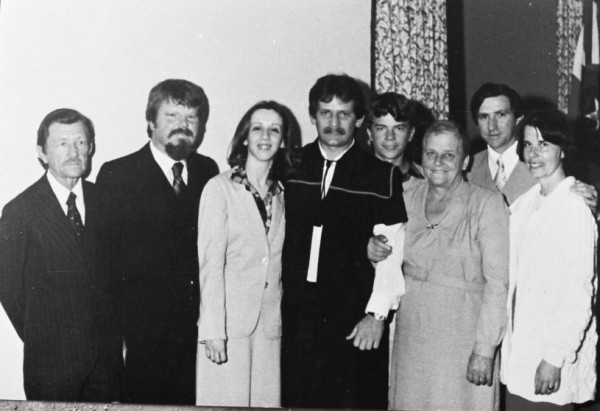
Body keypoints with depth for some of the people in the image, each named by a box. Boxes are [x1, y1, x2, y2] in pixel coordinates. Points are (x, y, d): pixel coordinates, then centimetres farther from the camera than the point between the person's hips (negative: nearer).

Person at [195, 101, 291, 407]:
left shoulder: (282, 195, 11)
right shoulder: (219, 188, -4)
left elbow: (278, 262, 13)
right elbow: (210, 263, -8)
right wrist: (212, 330, -12)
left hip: (270, 324, 4)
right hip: (229, 322, -4)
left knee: (267, 401, 4)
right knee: (226, 401, -1)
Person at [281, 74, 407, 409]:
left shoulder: (382, 176, -1)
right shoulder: (293, 165, 8)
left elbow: (392, 254, -5)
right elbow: (284, 239, 9)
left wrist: (377, 314, -11)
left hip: (355, 319, -2)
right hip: (298, 315, 3)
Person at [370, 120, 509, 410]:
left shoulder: (487, 204, -10)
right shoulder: (408, 198, 5)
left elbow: (497, 282, -13)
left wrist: (485, 349, -17)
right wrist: (378, 256, -6)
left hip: (461, 338, -4)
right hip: (411, 336, 5)